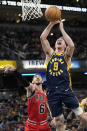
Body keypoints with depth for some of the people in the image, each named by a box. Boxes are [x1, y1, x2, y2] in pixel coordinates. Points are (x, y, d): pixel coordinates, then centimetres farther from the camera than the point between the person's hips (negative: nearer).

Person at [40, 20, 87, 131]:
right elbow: (42, 38, 3)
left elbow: (72, 45, -15)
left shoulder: (66, 55, 7)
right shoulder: (50, 54, 14)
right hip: (52, 92, 2)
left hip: (65, 90, -2)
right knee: (59, 122, 7)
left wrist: (62, 29, -7)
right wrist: (51, 24, -1)